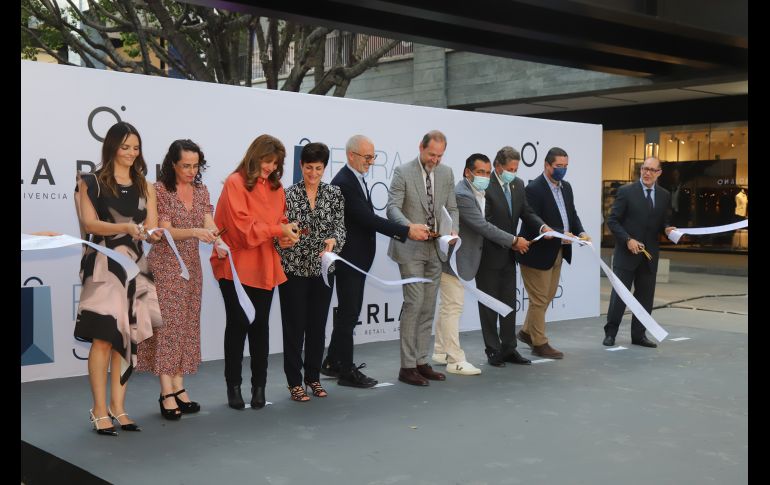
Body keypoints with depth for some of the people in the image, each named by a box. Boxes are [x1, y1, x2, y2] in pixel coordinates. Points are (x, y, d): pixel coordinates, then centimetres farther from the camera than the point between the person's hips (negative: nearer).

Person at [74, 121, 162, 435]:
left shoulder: (144, 187, 14)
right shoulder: (92, 182, 1)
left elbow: (152, 228, 6)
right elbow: (89, 223, -9)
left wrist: (152, 233, -17)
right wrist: (125, 227, -24)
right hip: (104, 265, -5)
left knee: (127, 338, 5)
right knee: (103, 338, -8)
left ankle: (118, 407, 12)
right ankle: (100, 411, -2)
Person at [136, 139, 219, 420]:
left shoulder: (201, 191, 8)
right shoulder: (160, 190, -9)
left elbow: (208, 225, 0)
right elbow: (165, 231, -15)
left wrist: (218, 241, -22)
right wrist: (194, 232, -32)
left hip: (191, 265, 6)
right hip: (165, 265, -6)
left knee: (186, 325, 6)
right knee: (167, 325, -7)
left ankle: (179, 388, 12)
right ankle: (167, 394, -4)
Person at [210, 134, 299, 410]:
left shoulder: (276, 187, 10)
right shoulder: (235, 183, -9)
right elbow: (243, 227, -16)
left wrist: (286, 235, -5)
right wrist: (277, 230, -18)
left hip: (264, 267, 5)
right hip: (236, 266, -5)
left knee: (260, 325, 8)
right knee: (237, 324, 3)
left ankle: (259, 386, 16)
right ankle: (233, 386, 13)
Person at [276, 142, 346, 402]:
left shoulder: (334, 194, 3)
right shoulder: (288, 195, -3)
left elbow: (340, 227, -3)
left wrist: (333, 240, -24)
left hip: (323, 269, 3)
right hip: (293, 269, -3)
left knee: (318, 324, 10)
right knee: (294, 326, 2)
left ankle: (313, 377, 24)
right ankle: (294, 382, 12)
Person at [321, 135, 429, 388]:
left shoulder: (357, 179, 13)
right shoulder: (343, 183, -19)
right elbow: (367, 218, -25)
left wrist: (403, 232, 6)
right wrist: (406, 230, -25)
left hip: (358, 258, 10)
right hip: (348, 259, -10)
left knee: (348, 312, 16)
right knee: (349, 313, -1)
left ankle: (332, 363, 27)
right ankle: (346, 371, 9)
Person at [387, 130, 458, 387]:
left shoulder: (446, 173, 9)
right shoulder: (402, 172, -7)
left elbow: (452, 208, 11)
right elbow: (393, 207, -15)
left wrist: (453, 229, -10)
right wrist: (410, 227, -33)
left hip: (436, 249, 6)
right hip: (411, 249, -6)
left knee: (428, 308, 9)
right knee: (414, 305, -9)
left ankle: (422, 362, 17)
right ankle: (407, 366, -2)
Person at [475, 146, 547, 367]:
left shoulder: (518, 185, 6)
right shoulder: (485, 186, -17)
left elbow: (526, 212, 8)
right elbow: (486, 224, -20)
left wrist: (543, 226, -12)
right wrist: (514, 240, -20)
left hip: (508, 254, 7)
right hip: (489, 255, -7)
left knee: (509, 303, 10)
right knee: (489, 305, 4)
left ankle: (508, 349, 18)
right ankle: (493, 351, 12)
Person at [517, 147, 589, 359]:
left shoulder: (566, 187, 9)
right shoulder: (534, 189, -17)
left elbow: (572, 214, 14)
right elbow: (532, 224, -22)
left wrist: (581, 232, -6)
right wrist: (560, 235, -29)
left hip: (557, 252, 8)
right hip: (538, 253, -8)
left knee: (547, 296, 18)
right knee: (539, 299, 2)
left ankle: (527, 331, 34)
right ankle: (540, 343, 12)